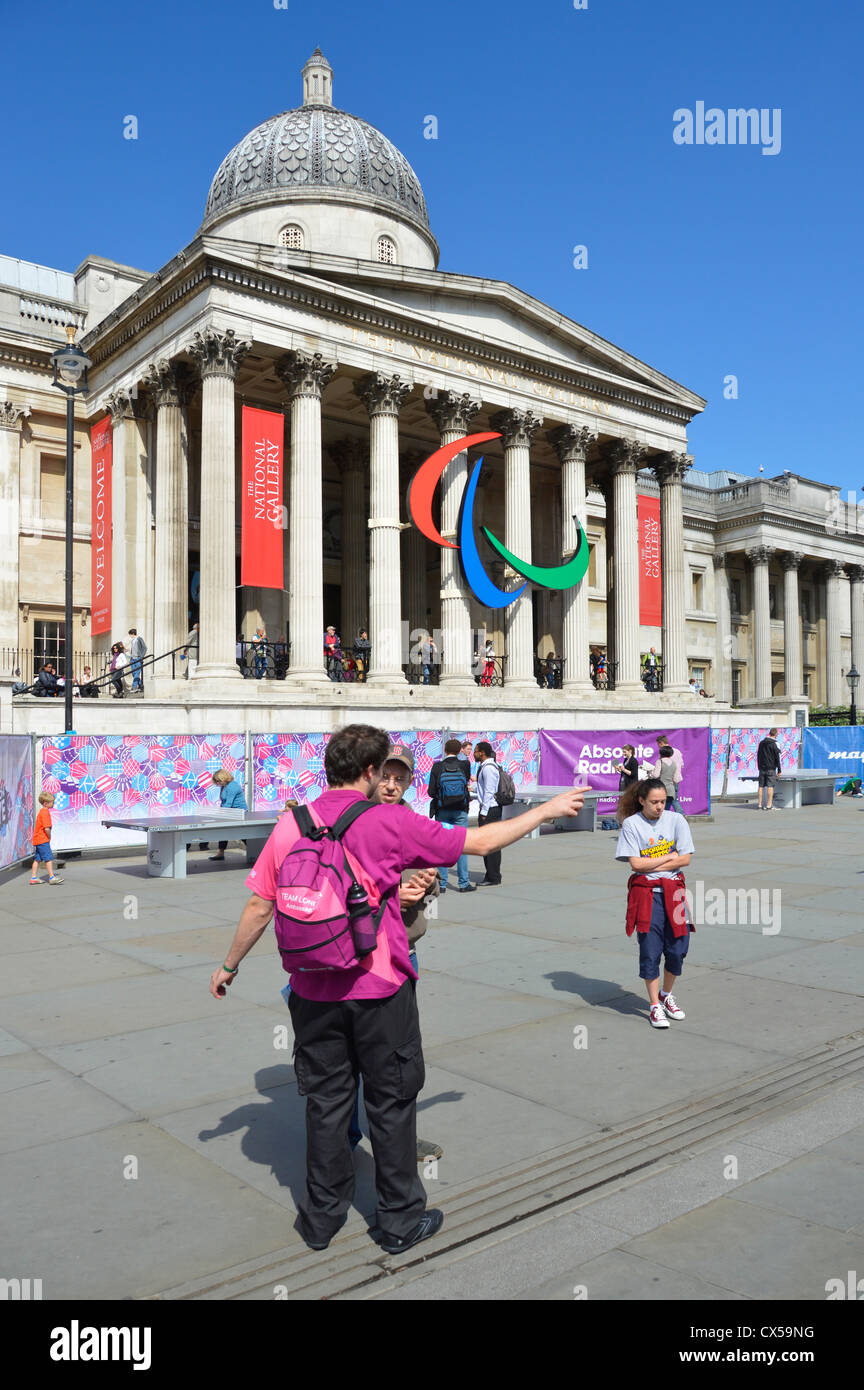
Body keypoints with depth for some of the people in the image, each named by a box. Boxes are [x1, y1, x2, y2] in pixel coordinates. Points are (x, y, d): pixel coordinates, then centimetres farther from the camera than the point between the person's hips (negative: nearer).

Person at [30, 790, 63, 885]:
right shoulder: (45, 812, -16)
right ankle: (52, 877, -7)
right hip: (43, 840, -10)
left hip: (37, 840, 10)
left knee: (37, 859, 13)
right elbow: (47, 828, -22)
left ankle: (33, 877, 16)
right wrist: (49, 837, -7)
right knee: (49, 858, -8)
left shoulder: (41, 812, 16)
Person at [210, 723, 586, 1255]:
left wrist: (229, 966, 16)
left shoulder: (290, 826, -3)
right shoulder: (389, 823, -13)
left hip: (313, 991, 4)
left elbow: (260, 907, 1)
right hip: (380, 990, -3)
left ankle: (322, 1216, 30)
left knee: (326, 1100, 17)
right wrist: (547, 810, 5)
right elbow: (481, 841, -7)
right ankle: (401, 1220, 26)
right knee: (392, 1101, 13)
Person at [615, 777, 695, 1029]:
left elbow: (685, 859, -4)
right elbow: (636, 863, -10)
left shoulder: (676, 820, 1)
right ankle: (654, 1006, 15)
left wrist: (650, 865, -9)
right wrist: (669, 857, -6)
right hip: (645, 893, -2)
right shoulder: (631, 824, -4)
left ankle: (666, 994, 29)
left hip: (673, 890, 2)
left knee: (677, 948, 3)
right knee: (650, 950, -1)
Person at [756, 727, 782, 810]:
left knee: (761, 786, 6)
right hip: (771, 769, -5)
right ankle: (769, 805, -7)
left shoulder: (761, 743, 11)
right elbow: (778, 758, -8)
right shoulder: (774, 744, -7)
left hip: (762, 768, 5)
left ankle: (760, 805, 7)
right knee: (770, 786, -4)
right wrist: (779, 770, -4)